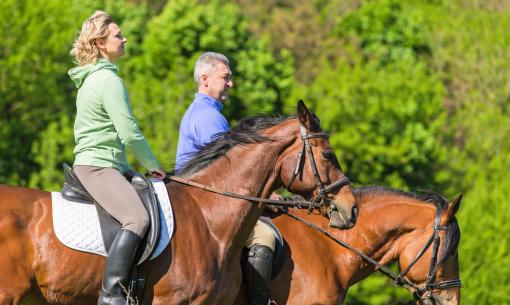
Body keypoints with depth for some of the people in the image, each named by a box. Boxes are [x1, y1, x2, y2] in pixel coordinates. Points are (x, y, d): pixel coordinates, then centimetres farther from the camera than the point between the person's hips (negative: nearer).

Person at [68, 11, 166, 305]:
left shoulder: (90, 79, 18)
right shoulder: (109, 80, -14)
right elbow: (129, 132, -17)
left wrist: (128, 169, 24)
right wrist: (154, 165, -3)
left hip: (97, 164, 11)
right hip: (98, 167, -11)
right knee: (138, 218, -30)